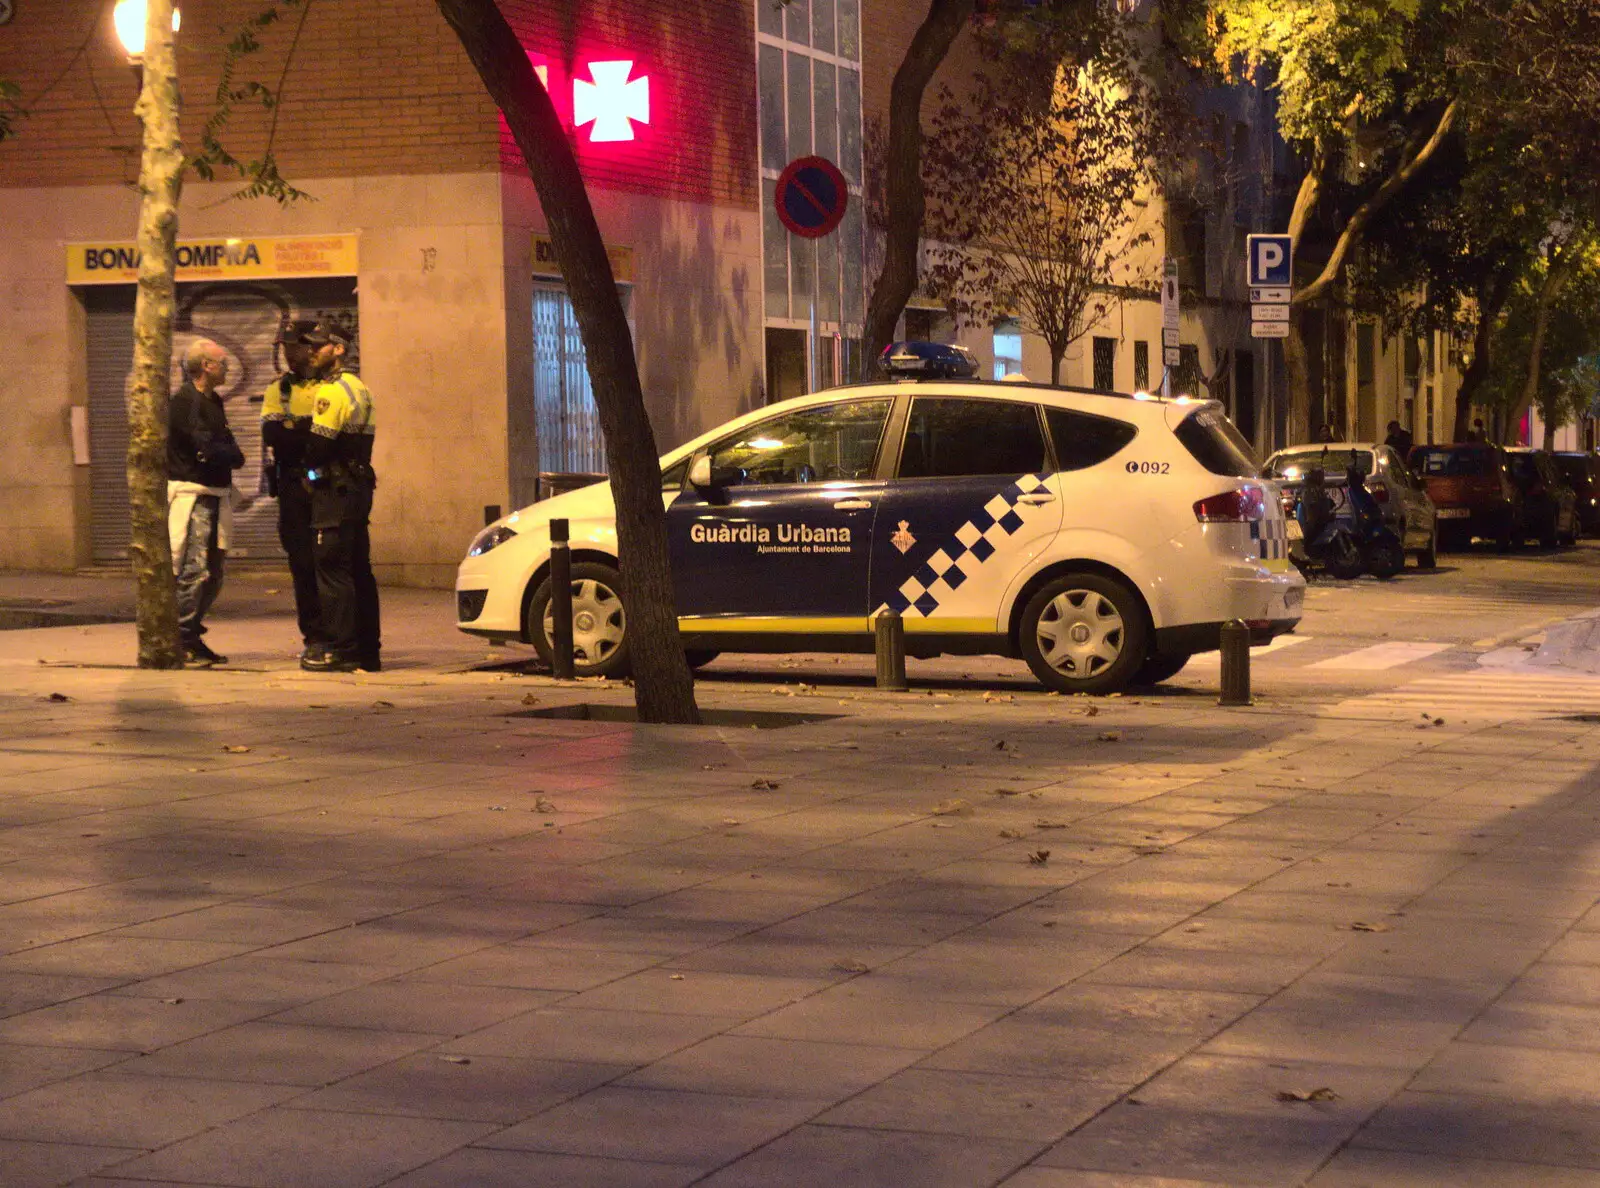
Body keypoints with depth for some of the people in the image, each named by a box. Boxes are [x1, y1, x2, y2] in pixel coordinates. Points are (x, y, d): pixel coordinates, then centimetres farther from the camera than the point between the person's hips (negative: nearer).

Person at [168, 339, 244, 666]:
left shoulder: (213, 402, 19)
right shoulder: (183, 401, -11)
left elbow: (230, 451, 18)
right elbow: (206, 449, -19)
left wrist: (227, 455, -4)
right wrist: (234, 456, -2)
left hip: (215, 496, 9)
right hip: (192, 495, -9)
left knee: (213, 573, 11)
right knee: (193, 571, -12)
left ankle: (193, 638, 18)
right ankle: (181, 642, -8)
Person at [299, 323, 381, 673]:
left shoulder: (331, 391, -13)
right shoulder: (358, 387, 18)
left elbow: (319, 444, -18)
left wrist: (308, 470, 0)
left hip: (335, 490, -10)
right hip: (360, 485, 10)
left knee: (332, 571, -7)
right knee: (359, 571, 11)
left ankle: (341, 651, -8)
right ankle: (367, 650, 14)